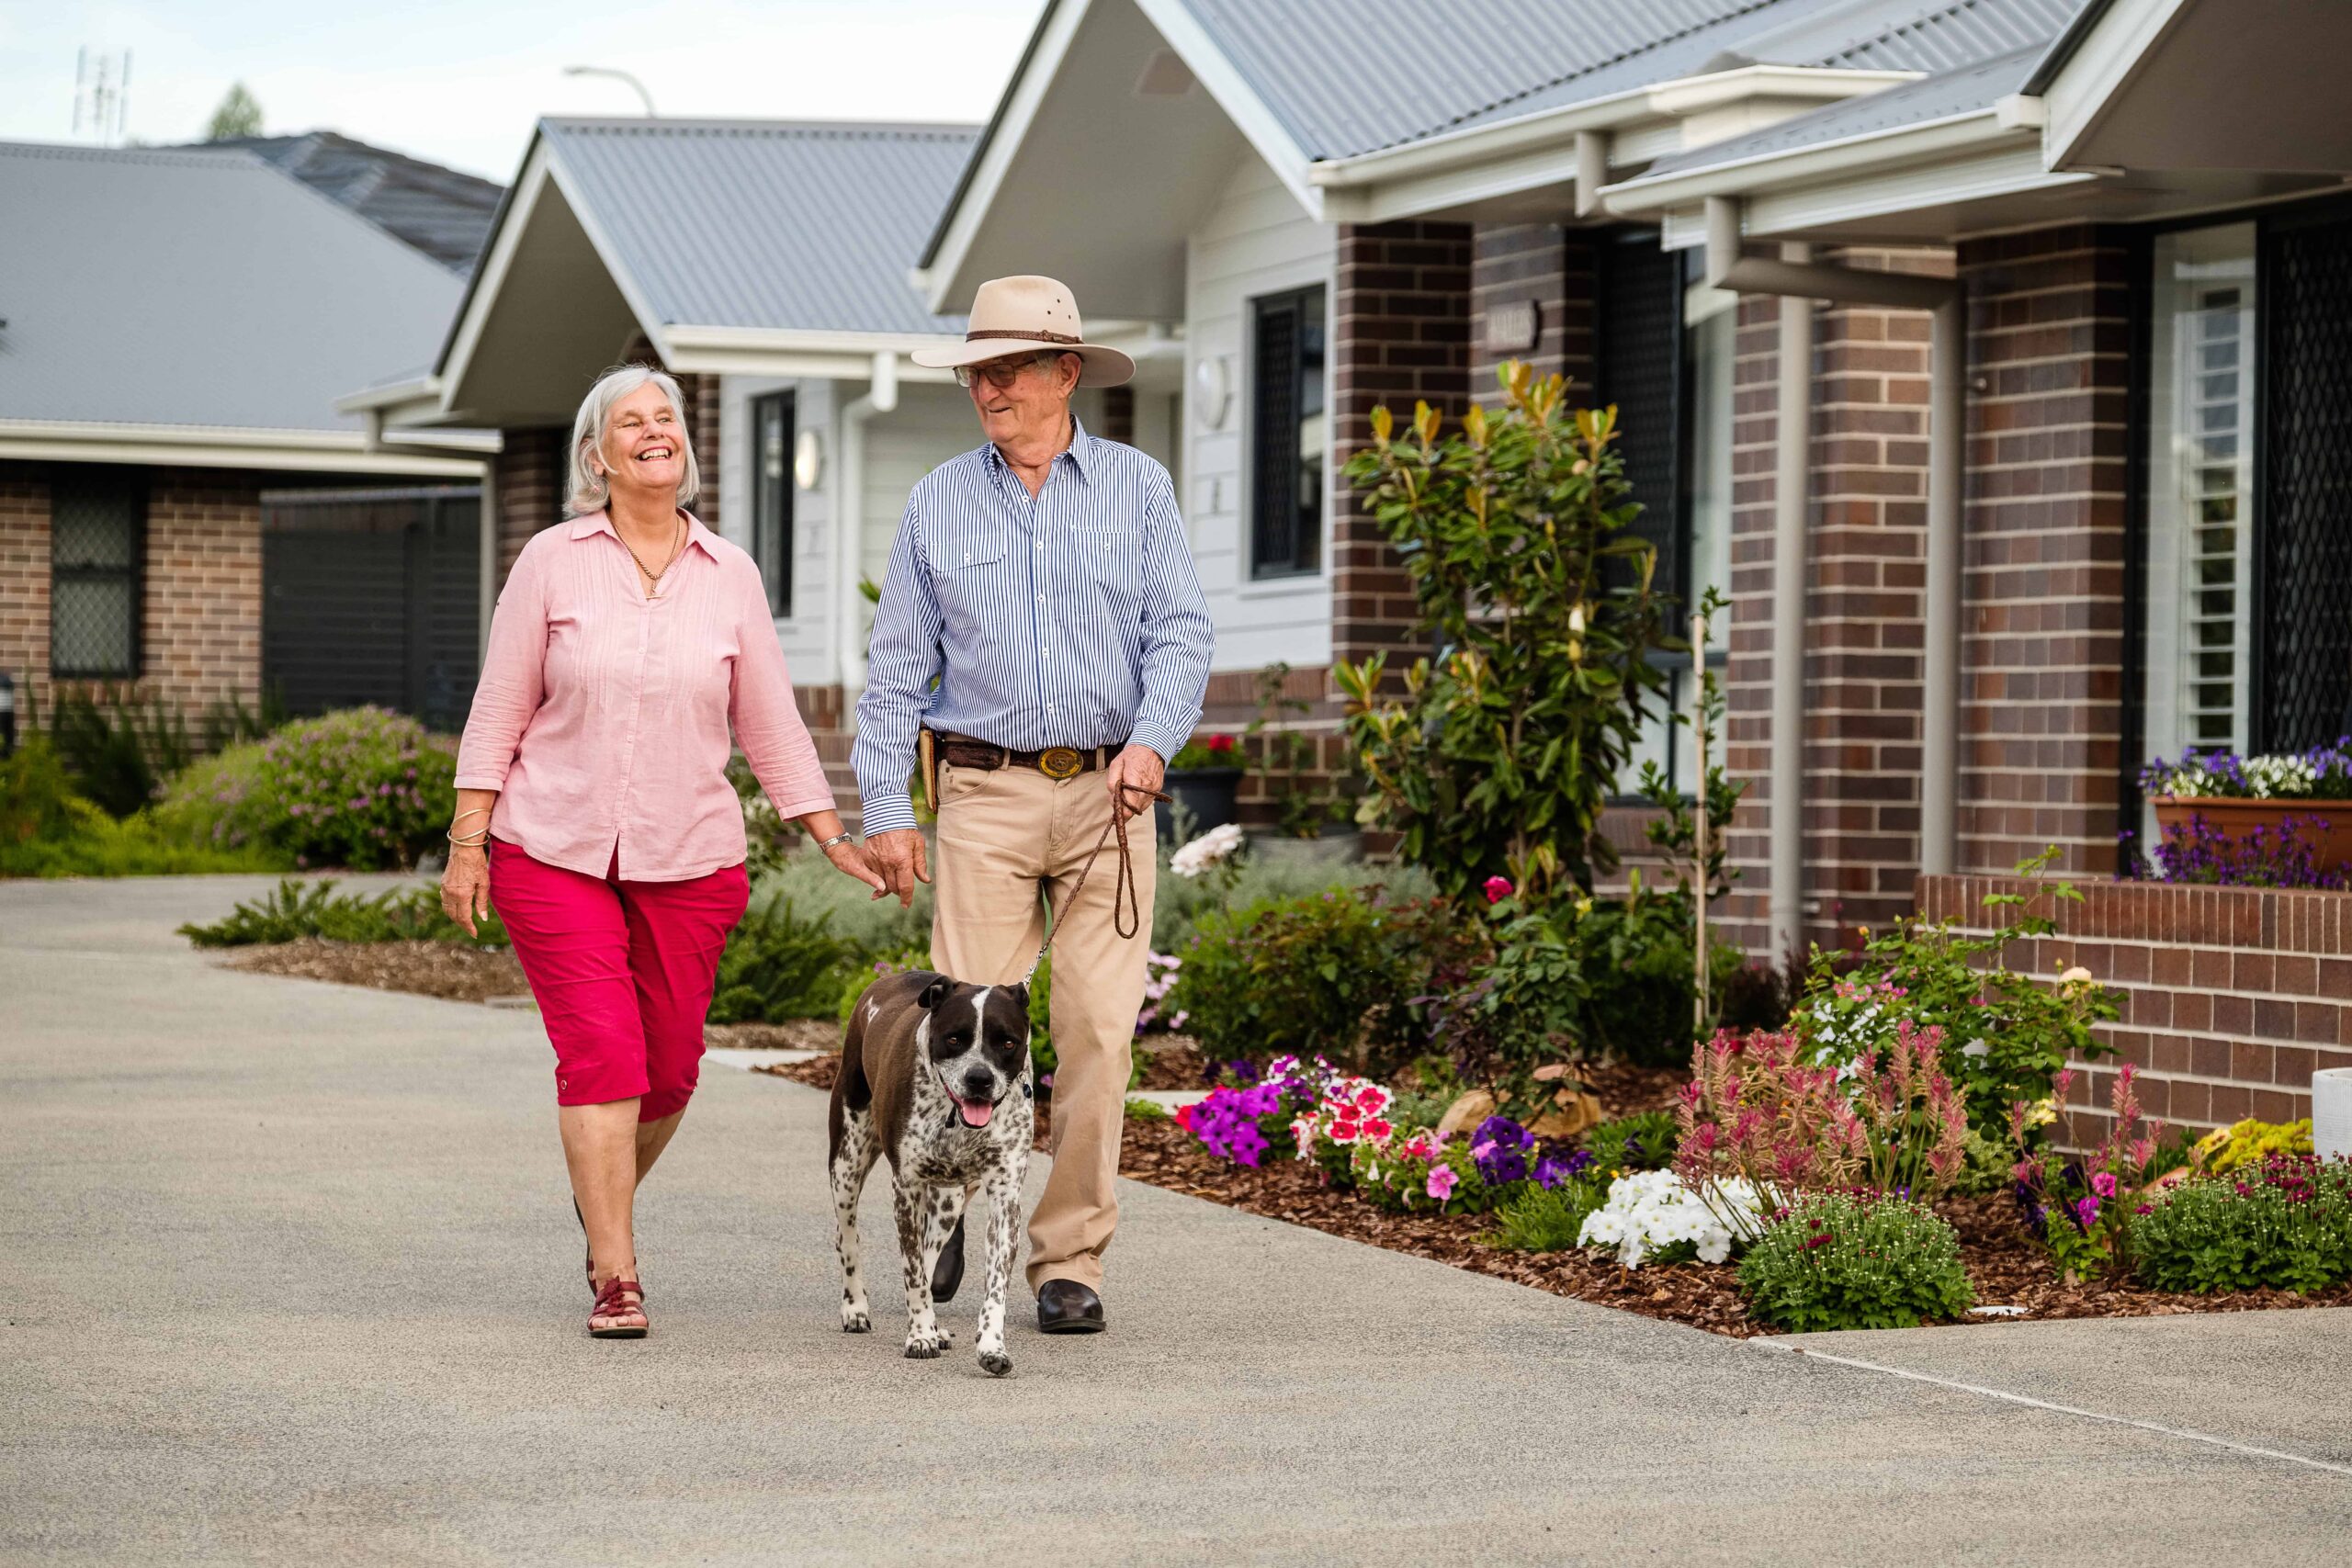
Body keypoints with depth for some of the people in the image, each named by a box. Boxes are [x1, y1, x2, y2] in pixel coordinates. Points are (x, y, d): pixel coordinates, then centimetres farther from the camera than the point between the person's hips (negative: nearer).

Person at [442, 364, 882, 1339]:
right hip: (556, 850, -2)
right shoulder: (552, 562, 0)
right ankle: (615, 1280, -9)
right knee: (600, 1053, -12)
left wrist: (832, 837, 8)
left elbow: (770, 721, 11)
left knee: (669, 1065, 7)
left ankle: (603, 1197, 37)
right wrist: (467, 842, -3)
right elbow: (499, 711, 2)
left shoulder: (729, 575, 5)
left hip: (689, 858, 3)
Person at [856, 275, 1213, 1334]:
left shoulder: (1137, 488, 6)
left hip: (1108, 792, 0)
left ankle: (1069, 1260, 3)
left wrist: (1151, 740, -16)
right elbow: (895, 666, 8)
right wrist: (883, 808, 1)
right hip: (986, 793, 0)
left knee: (1098, 1029, -5)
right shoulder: (938, 503, 8)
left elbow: (1182, 635, 2)